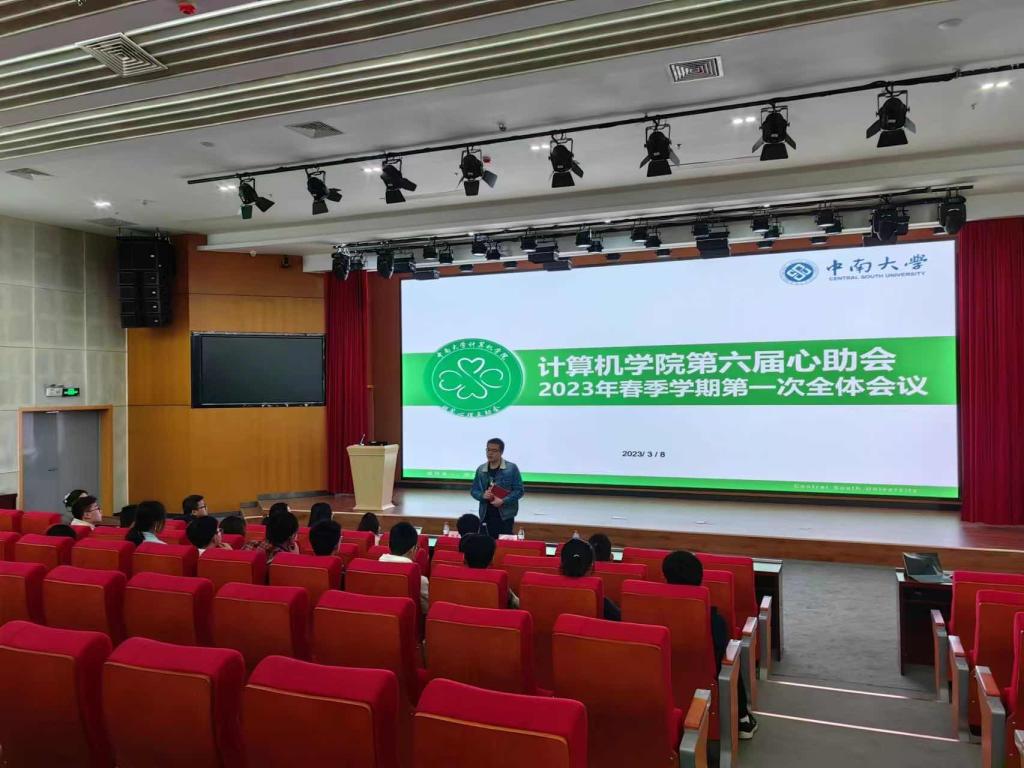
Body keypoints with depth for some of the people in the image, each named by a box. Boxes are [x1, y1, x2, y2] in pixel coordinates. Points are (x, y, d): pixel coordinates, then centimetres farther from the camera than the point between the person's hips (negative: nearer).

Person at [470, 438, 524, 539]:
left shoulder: (511, 468, -4)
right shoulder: (480, 470, 8)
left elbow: (519, 490, -6)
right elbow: (473, 490, 12)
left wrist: (503, 501, -17)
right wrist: (482, 495, -10)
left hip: (505, 516, -3)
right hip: (485, 516, 3)